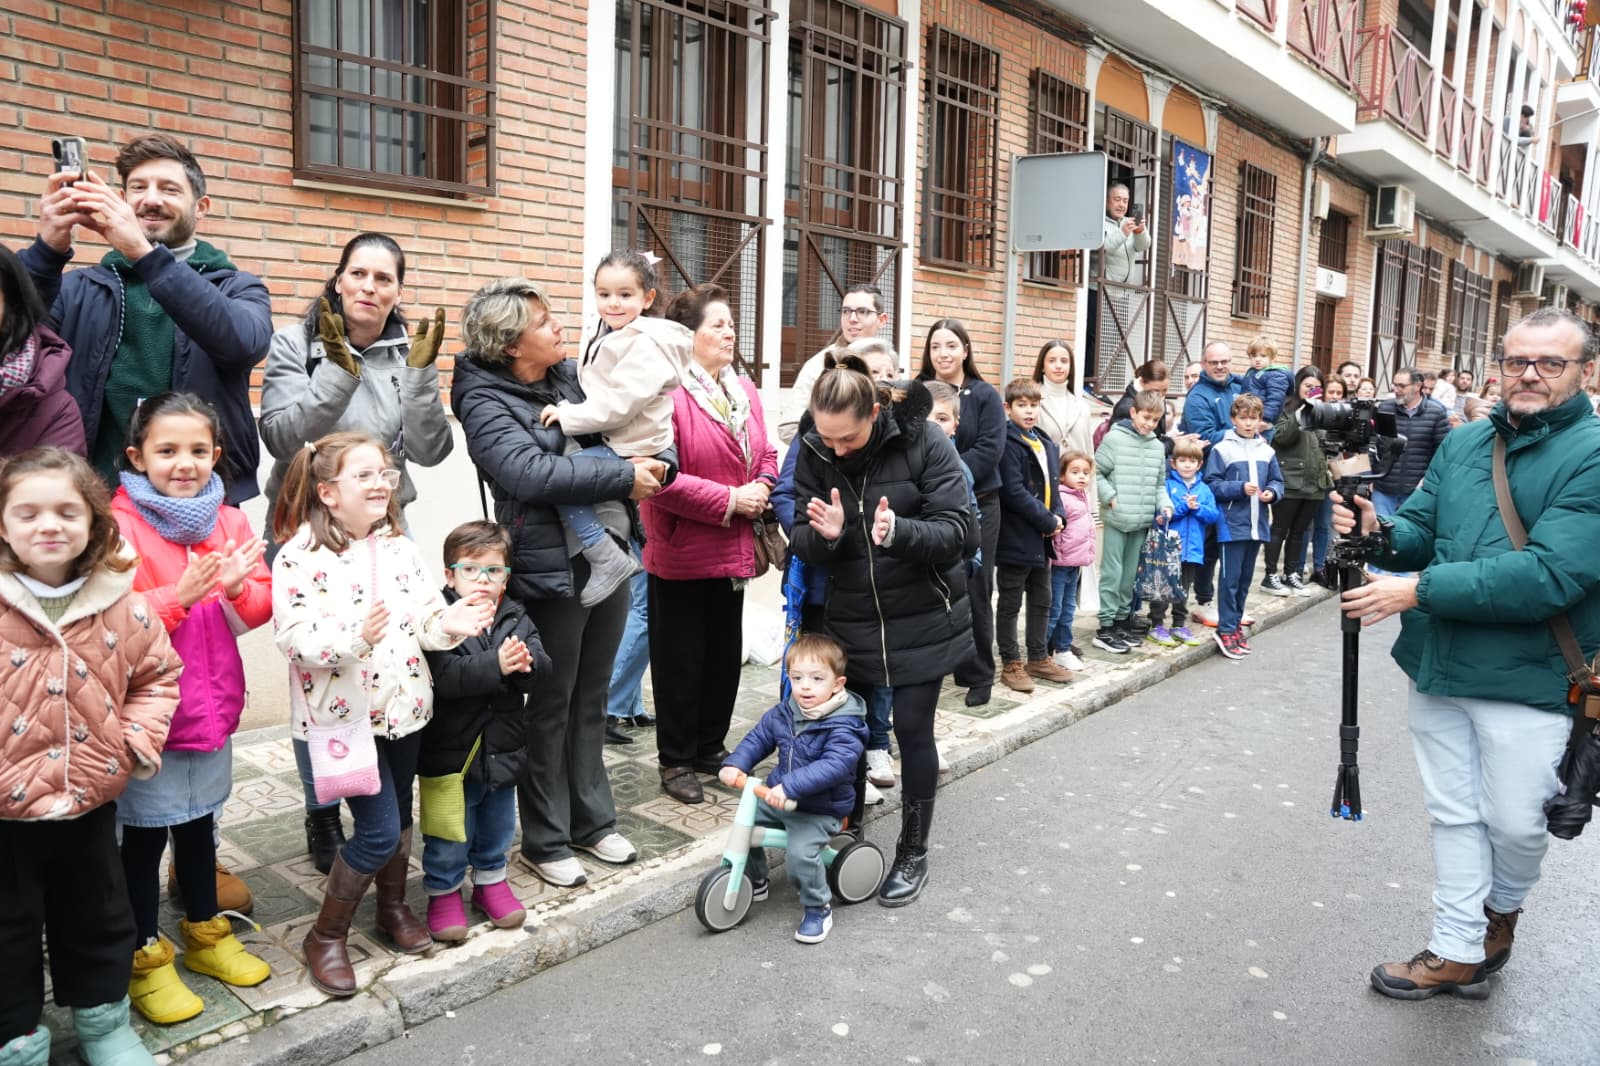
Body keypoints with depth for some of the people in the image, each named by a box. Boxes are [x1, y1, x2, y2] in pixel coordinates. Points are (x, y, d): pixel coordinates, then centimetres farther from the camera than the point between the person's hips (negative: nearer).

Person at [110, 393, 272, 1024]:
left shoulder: (229, 522, 3)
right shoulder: (120, 525, -14)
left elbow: (261, 609, 2)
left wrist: (237, 588, -18)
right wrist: (179, 595, -30)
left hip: (212, 705, 5)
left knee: (199, 823, 20)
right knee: (144, 835, 9)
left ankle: (207, 934, 36)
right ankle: (145, 959, 25)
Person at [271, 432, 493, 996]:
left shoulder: (399, 549, 5)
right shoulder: (300, 556, -14)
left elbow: (426, 618, 6)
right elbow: (294, 638, -21)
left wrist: (449, 622, -15)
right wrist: (356, 636, -36)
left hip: (403, 705, 6)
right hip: (345, 714, -6)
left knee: (400, 816, 18)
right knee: (380, 830, -7)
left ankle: (394, 906, 41)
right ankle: (325, 935, 14)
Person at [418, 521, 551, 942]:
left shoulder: (516, 619, 2)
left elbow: (542, 666, -9)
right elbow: (445, 677, -29)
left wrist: (525, 664, -31)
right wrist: (496, 665, -37)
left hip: (503, 748, 5)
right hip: (451, 752, -5)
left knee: (497, 826, 22)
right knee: (450, 831, 10)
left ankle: (490, 879, 42)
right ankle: (443, 891, 30)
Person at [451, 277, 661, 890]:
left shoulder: (571, 376, 9)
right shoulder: (485, 402, -9)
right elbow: (531, 473, -25)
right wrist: (623, 476, -20)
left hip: (607, 557, 6)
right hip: (551, 569, -6)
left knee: (591, 700, 16)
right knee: (552, 707, 6)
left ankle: (592, 821, 31)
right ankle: (546, 841, 22)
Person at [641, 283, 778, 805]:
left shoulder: (744, 390, 8)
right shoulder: (667, 392, -17)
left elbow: (765, 453, 15)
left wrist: (761, 487, -7)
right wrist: (728, 500, -19)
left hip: (733, 551, 7)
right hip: (681, 554, -7)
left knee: (726, 652, 16)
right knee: (680, 658, 6)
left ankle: (711, 746, 33)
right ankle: (675, 760, 20)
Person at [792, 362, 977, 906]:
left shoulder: (924, 442, -15)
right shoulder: (814, 454, -5)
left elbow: (958, 530, -18)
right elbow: (802, 542, -4)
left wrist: (899, 532, -36)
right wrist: (824, 534, -27)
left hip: (921, 619, -3)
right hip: (850, 619, 3)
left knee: (912, 729, 1)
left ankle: (913, 852, 20)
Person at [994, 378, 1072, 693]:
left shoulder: (1047, 445, 13)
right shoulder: (1008, 445, -13)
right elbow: (1014, 492, -20)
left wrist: (1058, 516, -2)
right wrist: (1047, 522, -15)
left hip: (1041, 539, 8)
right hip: (1015, 537, -8)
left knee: (1041, 601, 16)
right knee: (1010, 603, 3)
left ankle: (1039, 658, 28)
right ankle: (1011, 664, 11)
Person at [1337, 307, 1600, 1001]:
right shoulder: (1462, 443, 8)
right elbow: (1420, 529, 9)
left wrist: (1420, 589, -26)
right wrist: (1380, 530, -15)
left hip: (1526, 677, -5)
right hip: (1437, 664, 5)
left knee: (1514, 822, 10)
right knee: (1453, 815, 14)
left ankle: (1501, 910, 40)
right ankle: (1459, 952, 28)